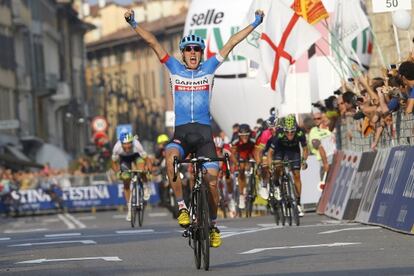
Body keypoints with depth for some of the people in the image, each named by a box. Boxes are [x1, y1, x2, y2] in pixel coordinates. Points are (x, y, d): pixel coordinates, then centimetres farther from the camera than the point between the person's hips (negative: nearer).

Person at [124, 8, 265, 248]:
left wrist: (255, 24, 9)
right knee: (171, 157, -33)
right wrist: (134, 24, -1)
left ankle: (213, 225, 12)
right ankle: (183, 207, -23)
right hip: (181, 132, 0)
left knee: (212, 178, -9)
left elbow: (231, 43, 9)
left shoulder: (209, 68, 10)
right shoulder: (175, 69, 11)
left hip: (204, 132, 0)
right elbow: (153, 42, 6)